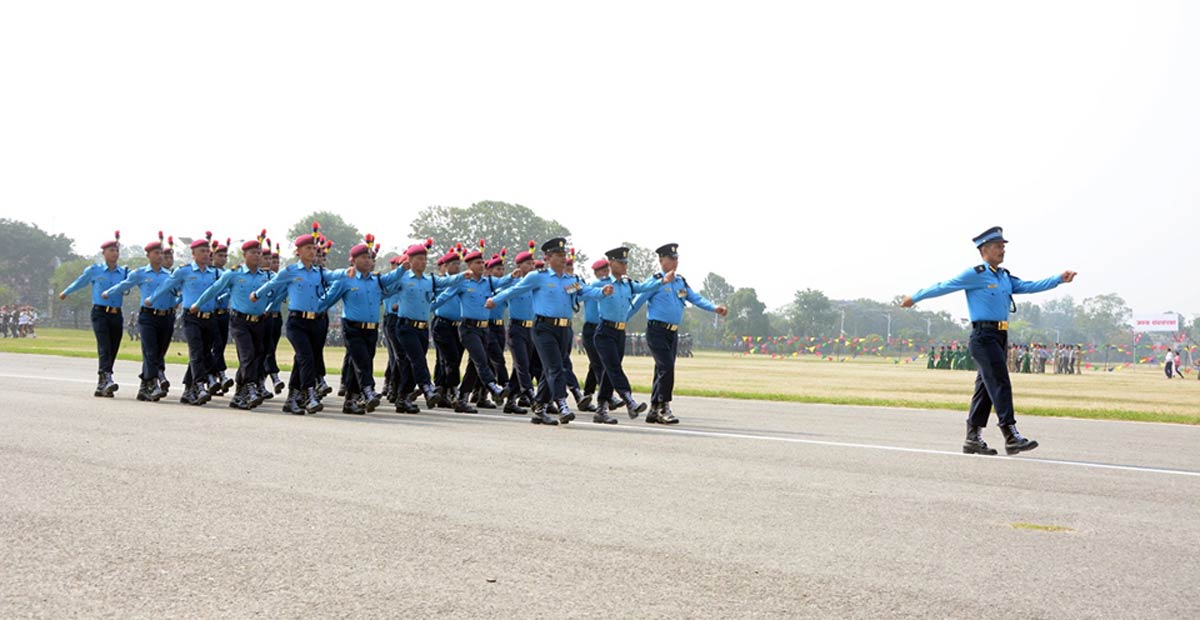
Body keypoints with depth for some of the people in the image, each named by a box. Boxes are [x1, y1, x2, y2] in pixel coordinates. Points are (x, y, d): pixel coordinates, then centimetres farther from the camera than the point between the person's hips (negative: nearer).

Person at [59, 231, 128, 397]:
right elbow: (80, 282, 21)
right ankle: (107, 379, -34)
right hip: (100, 313, -3)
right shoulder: (94, 270, 5)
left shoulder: (124, 272, 10)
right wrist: (65, 293, 35)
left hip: (116, 315, 3)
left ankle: (101, 387, 9)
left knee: (112, 350, 2)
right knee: (104, 347, -20)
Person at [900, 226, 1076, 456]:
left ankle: (973, 438, 15)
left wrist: (1059, 279, 5)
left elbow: (1028, 286, 13)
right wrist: (915, 298, 7)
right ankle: (1011, 436, -16)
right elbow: (943, 286, 1)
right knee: (1000, 383, -13)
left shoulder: (1005, 277, 19)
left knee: (986, 386, 10)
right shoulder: (975, 275, -4)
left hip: (1000, 335, 8)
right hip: (984, 335, -8)